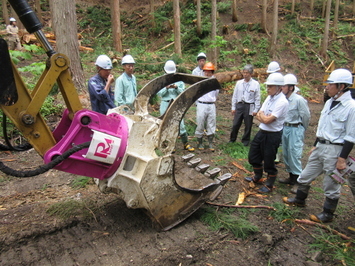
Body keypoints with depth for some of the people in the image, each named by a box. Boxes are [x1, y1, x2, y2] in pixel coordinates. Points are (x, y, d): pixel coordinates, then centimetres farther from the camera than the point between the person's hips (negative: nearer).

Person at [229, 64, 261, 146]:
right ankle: (232, 139, 24)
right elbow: (235, 95, 9)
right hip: (239, 105, 2)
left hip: (249, 106, -2)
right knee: (235, 124, 7)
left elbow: (257, 98, -2)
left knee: (248, 125, 10)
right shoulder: (239, 83, 3)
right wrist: (233, 107, 8)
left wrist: (256, 110, -3)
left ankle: (245, 140, 28)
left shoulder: (255, 84, -5)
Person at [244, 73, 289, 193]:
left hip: (273, 135, -8)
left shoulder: (282, 102, -21)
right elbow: (259, 116, 5)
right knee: (253, 156, 19)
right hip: (262, 131, 9)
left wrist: (261, 115, -6)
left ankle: (269, 185, 28)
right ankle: (257, 177, 44)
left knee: (269, 161, 6)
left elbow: (267, 120, -25)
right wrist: (265, 117, -14)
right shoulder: (269, 97, 5)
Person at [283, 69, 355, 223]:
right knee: (305, 176, 18)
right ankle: (299, 200, 39)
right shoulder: (329, 102, 7)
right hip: (321, 146, 8)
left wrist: (342, 158, -15)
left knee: (331, 184, 7)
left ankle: (328, 214, 26)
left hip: (335, 150, -7)